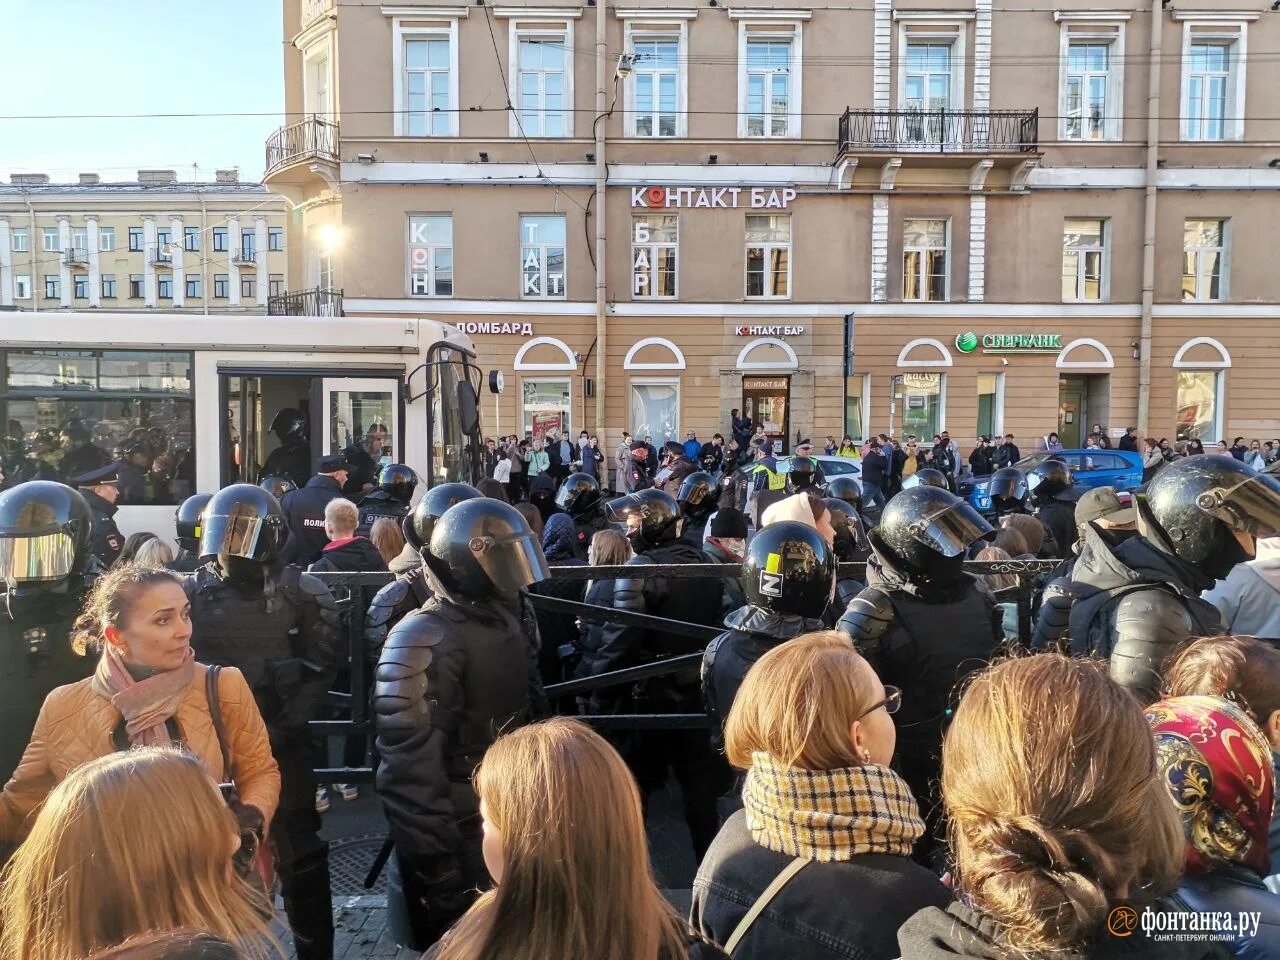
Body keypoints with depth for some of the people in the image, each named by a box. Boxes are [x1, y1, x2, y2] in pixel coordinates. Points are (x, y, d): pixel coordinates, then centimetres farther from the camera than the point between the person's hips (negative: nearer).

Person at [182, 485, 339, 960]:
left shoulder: (302, 596, -4)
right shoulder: (192, 594, 3)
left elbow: (319, 672, -5)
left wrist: (279, 730, -12)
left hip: (281, 749, -2)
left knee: (298, 858, 5)